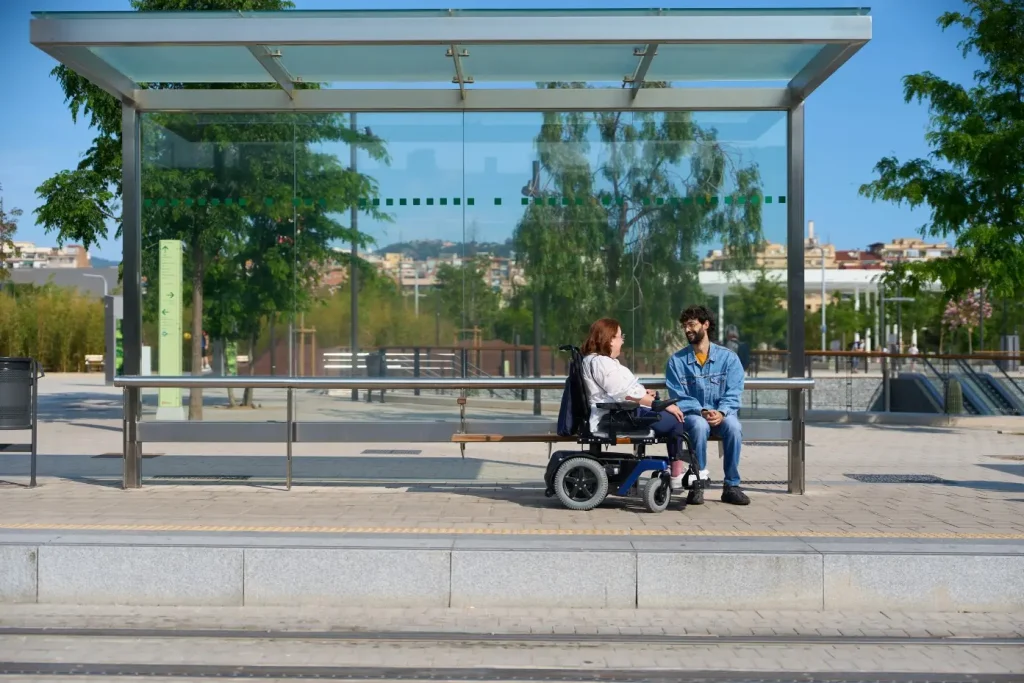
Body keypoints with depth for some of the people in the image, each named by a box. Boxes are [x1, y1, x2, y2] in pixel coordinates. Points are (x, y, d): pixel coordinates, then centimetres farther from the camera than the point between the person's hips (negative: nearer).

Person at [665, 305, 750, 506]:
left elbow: (733, 395, -3)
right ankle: (697, 485, -24)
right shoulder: (676, 361, 3)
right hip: (692, 415, -1)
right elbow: (678, 397, -4)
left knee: (733, 426, -33)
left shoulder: (728, 358, 4)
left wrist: (721, 412, -23)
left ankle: (731, 486, -20)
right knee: (700, 425, -36)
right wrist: (702, 411, -20)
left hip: (721, 414, 1)